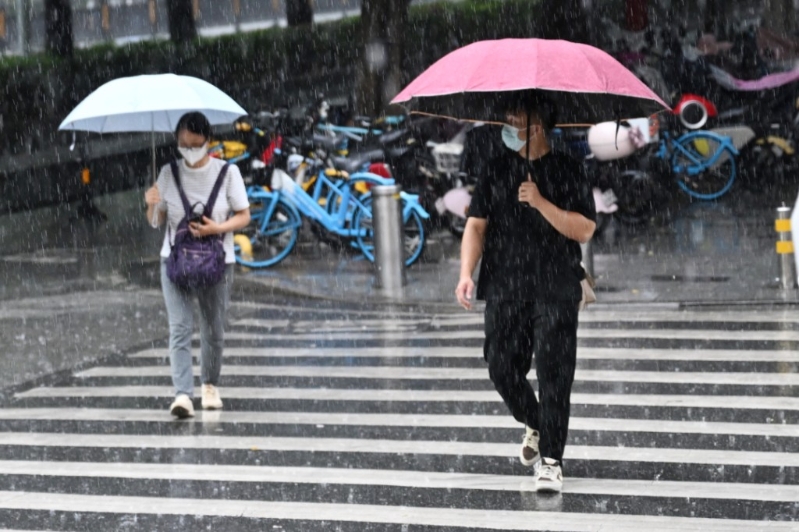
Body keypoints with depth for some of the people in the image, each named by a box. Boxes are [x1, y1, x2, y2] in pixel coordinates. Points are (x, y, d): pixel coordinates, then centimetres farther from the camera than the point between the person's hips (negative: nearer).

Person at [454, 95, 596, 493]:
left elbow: (584, 230, -7)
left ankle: (551, 459, -2)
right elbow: (476, 224, 7)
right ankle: (534, 425, 33)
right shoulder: (497, 169, 9)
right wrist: (466, 273, -6)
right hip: (505, 288, 3)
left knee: (553, 372, -8)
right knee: (502, 369, 3)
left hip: (555, 291, -3)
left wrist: (540, 203, -17)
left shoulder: (567, 171, 1)